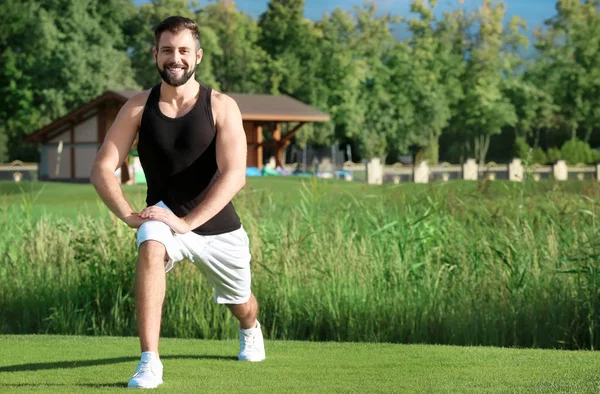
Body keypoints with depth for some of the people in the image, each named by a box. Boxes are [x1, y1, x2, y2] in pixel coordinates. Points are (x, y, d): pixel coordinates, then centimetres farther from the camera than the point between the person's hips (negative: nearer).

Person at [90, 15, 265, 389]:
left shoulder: (221, 106, -14)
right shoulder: (138, 107, -8)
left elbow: (234, 175, -23)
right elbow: (103, 168, -6)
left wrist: (187, 222, -30)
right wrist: (129, 215, -21)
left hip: (218, 226, 0)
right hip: (164, 216, 0)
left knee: (241, 305, 20)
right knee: (150, 248, -36)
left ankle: (251, 330, 62)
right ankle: (149, 363, -37)